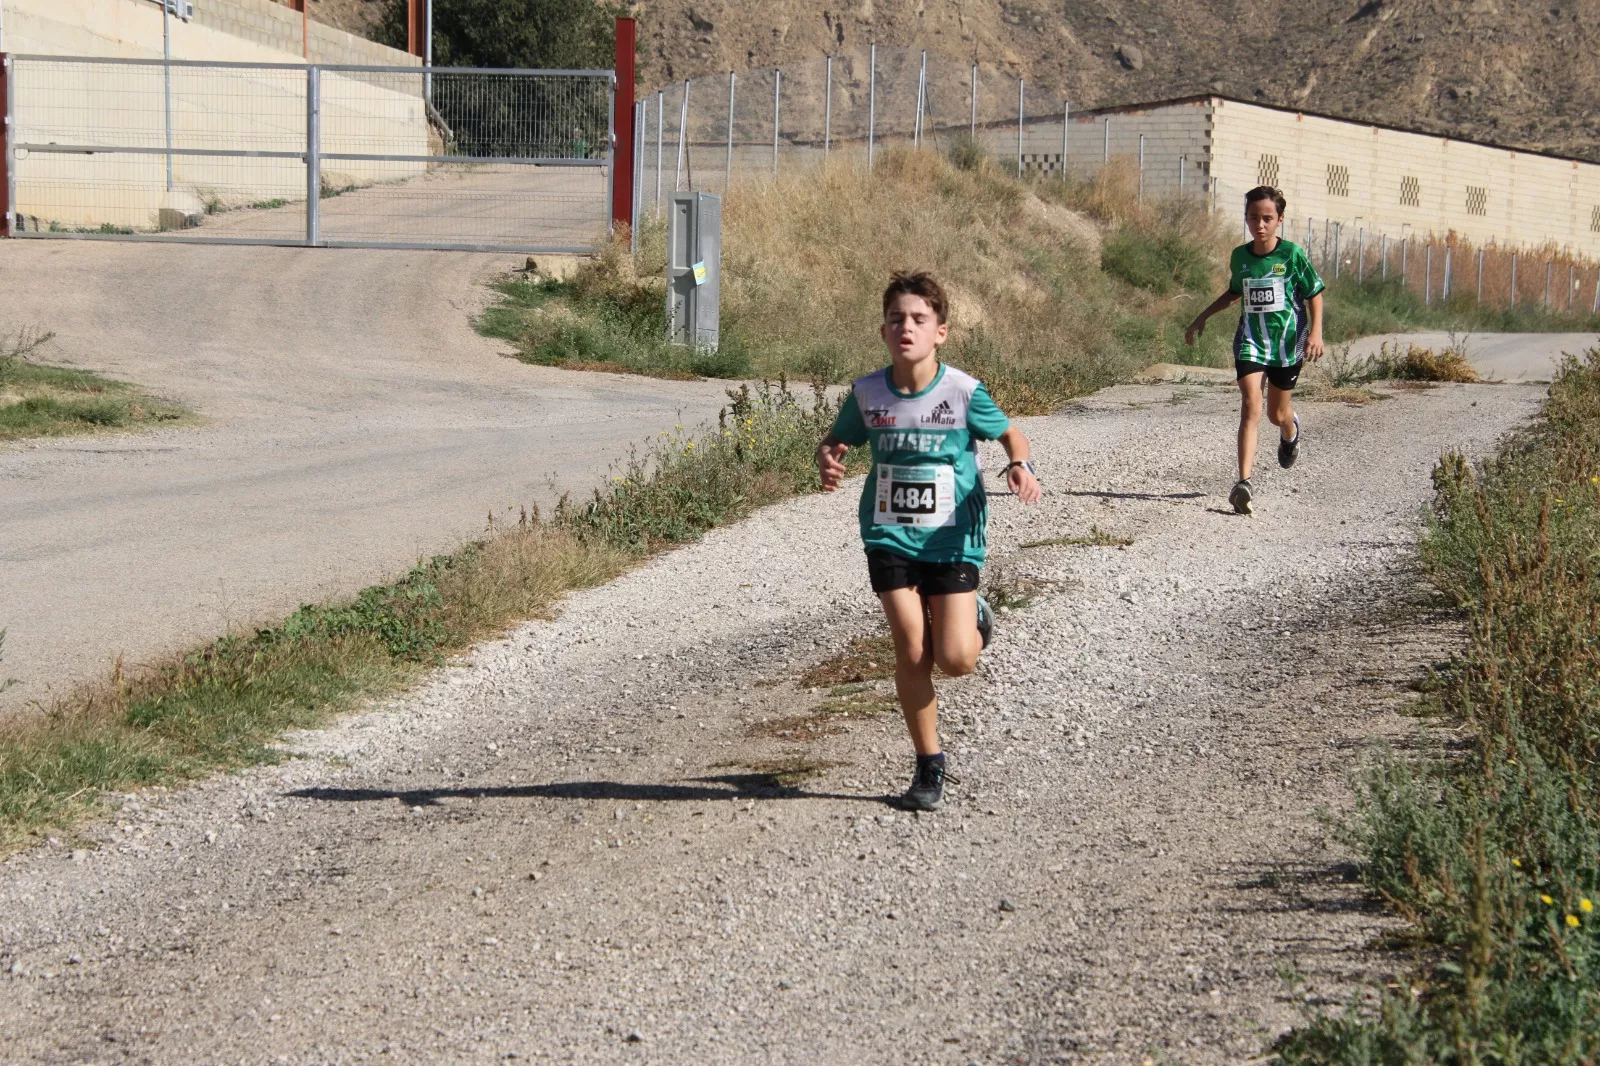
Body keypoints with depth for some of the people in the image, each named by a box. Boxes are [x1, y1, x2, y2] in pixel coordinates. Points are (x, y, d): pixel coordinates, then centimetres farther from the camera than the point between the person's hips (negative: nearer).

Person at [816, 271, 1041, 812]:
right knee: (911, 652, -6)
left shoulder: (963, 391, -12)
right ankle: (928, 766, 12)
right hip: (890, 538, 2)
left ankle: (973, 619, 30)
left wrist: (1020, 466, -18)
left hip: (952, 539, -2)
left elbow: (1010, 433, 4)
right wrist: (827, 461, -13)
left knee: (955, 660, -8)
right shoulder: (867, 393, -6)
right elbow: (836, 440, 11)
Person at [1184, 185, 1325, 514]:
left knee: (1277, 413, 13)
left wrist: (1316, 332, -13)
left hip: (1287, 340, -1)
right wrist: (1203, 317, 17)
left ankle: (1290, 431, 53)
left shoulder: (1292, 254, -10)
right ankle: (1244, 483, -22)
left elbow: (1315, 294, -1)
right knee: (1250, 408, -16)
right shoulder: (1240, 256, 0)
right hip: (1251, 340, 1)